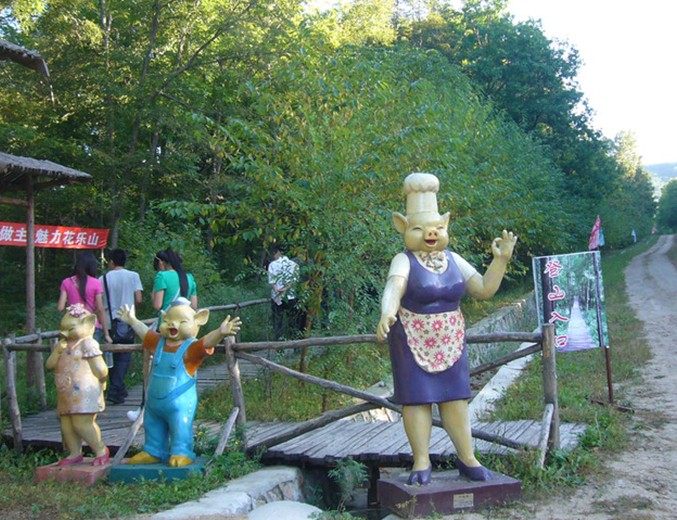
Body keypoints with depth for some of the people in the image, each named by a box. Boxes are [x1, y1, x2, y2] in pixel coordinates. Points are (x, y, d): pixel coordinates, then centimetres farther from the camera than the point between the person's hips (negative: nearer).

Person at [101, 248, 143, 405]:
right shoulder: (133, 276, -2)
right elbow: (139, 299, -8)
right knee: (124, 357, 2)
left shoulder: (104, 278, 1)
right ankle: (114, 392, -7)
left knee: (114, 356, 14)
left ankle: (119, 390, 22)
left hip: (110, 323, 2)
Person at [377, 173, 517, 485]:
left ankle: (467, 460, 17)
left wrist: (500, 259, -6)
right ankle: (422, 463, 10)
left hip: (450, 341, 5)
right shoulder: (404, 261, -10)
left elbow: (484, 289, 4)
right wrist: (387, 313, -49)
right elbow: (393, 287, -29)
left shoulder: (454, 260, 6)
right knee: (416, 399, 0)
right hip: (413, 342, -4)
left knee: (454, 397, 8)